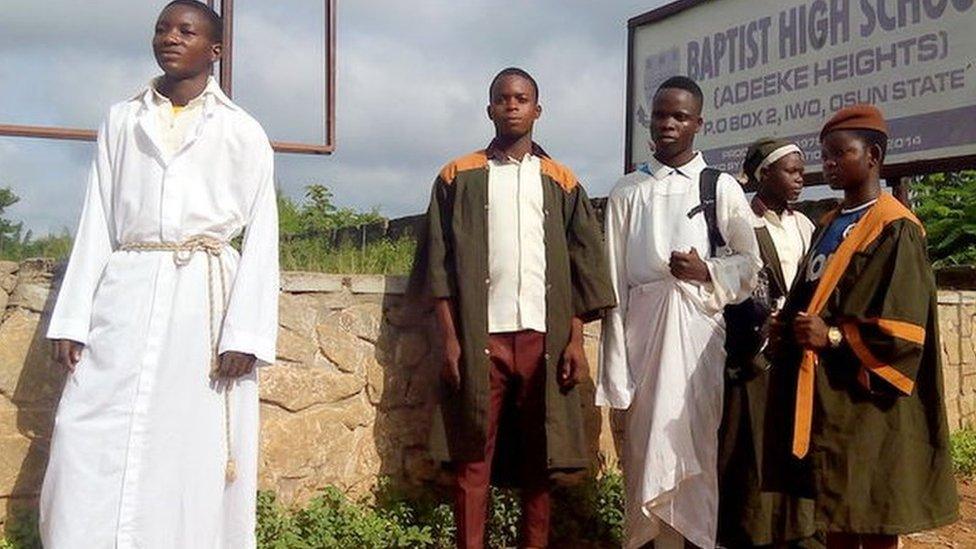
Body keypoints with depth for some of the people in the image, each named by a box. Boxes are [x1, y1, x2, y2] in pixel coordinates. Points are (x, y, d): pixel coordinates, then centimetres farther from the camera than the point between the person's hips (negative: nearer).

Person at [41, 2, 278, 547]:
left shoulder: (243, 132, 6)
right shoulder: (121, 121, 15)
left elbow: (262, 237, 1)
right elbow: (97, 224, 12)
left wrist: (244, 332, -9)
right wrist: (74, 319, 3)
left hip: (204, 299, -2)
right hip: (124, 298, 3)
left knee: (193, 460, 0)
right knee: (88, 455, -1)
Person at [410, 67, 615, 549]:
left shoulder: (561, 182, 11)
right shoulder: (458, 177, 7)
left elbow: (582, 265, 8)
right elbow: (440, 262, 3)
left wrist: (575, 338, -1)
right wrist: (449, 338, -6)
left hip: (543, 336, 2)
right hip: (479, 337, -1)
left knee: (538, 456, 6)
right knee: (473, 456, 0)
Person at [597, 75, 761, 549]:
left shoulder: (721, 187, 6)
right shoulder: (627, 191, 8)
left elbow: (748, 261, 9)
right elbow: (613, 276, 5)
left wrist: (706, 271, -11)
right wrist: (615, 355, 0)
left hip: (698, 325, -1)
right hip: (642, 322, 1)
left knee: (695, 437, 1)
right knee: (645, 439, 3)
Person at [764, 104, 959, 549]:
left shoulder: (895, 230, -11)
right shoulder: (831, 225, 15)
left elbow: (906, 327, -16)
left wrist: (834, 337, -20)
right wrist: (789, 325, 3)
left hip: (864, 395, -8)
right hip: (823, 390, 8)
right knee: (834, 511, 14)